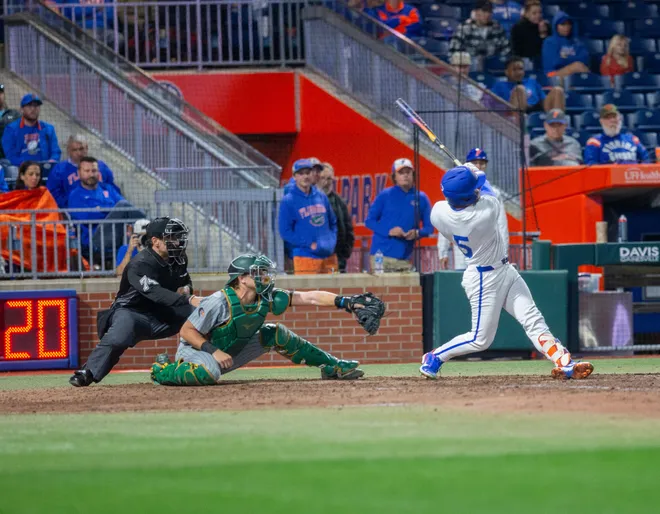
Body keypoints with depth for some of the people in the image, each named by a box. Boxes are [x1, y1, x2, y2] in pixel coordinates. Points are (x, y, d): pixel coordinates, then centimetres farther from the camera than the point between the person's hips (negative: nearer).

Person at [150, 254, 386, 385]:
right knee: (209, 373, -42)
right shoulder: (219, 303, -28)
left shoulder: (266, 299, -10)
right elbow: (186, 331, -23)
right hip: (195, 349, -7)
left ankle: (332, 366, 7)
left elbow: (311, 297, -12)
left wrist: (345, 302, -22)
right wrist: (214, 351, -34)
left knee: (275, 334, 0)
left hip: (231, 352, 7)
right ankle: (164, 371, -14)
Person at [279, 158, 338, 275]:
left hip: (329, 256, 5)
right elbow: (285, 232, -6)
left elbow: (333, 222, 22)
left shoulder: (321, 197, 14)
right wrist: (310, 244, -12)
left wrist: (332, 241, 3)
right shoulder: (288, 201, -2)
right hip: (305, 257, -5)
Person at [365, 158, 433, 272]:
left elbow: (429, 227, 12)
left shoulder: (421, 198, 10)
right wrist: (389, 231, -13)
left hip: (405, 258, 2)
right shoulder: (385, 195, 4)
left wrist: (417, 233, -10)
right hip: (381, 256, -2)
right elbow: (369, 221, 3)